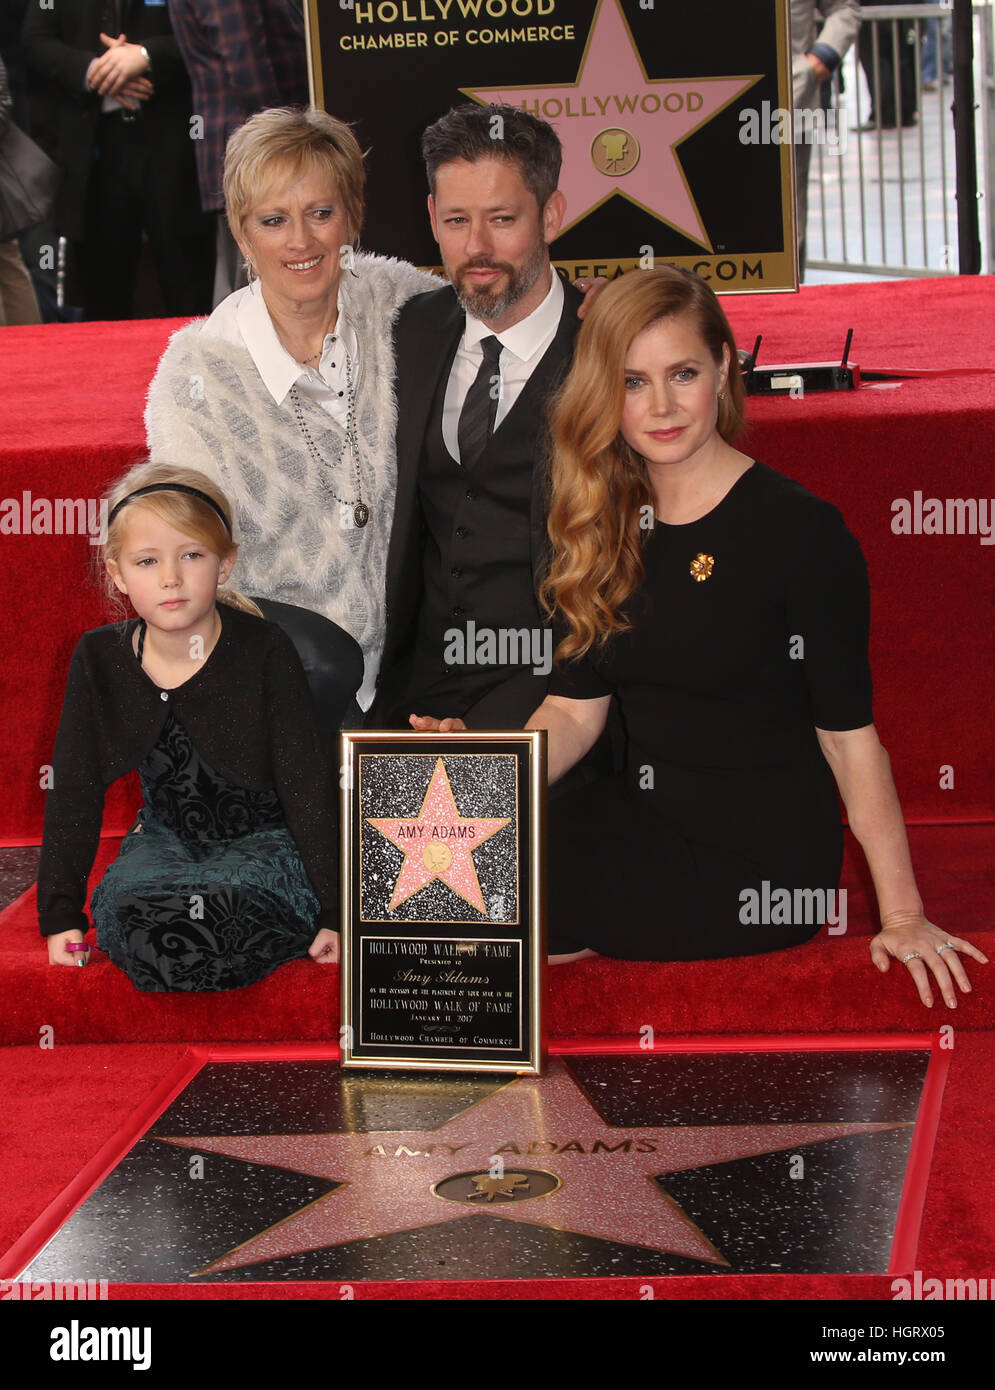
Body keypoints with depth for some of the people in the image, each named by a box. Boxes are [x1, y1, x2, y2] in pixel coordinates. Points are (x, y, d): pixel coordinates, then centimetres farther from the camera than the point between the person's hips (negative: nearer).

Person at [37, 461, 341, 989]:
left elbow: (308, 784, -12)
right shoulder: (99, 659, -5)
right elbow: (73, 792, 1)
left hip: (265, 837, -3)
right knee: (123, 903, -30)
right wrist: (60, 914, -3)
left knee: (228, 903, -36)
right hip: (166, 835, 3)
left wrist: (335, 913, -14)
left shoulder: (265, 650, -15)